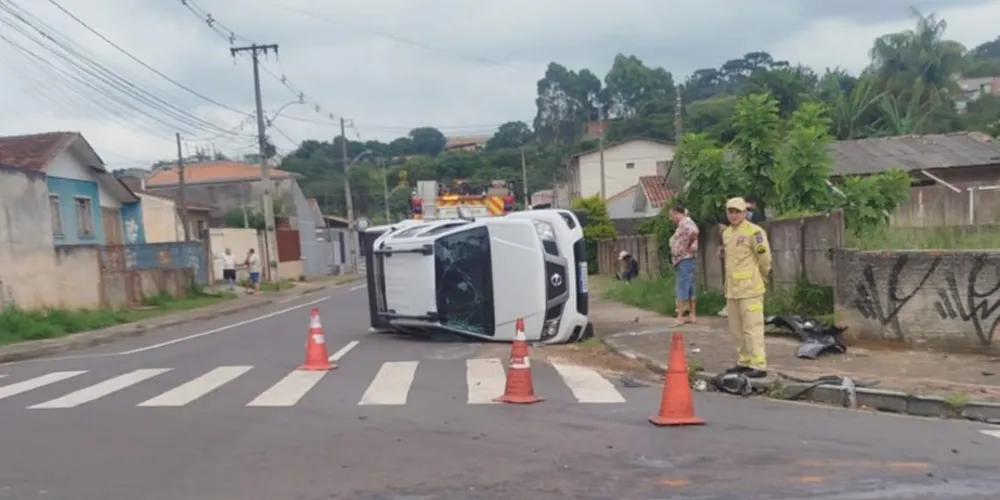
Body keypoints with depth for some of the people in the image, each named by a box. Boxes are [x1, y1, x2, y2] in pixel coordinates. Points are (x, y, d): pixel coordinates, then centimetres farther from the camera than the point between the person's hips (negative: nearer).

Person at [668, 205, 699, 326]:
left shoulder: (685, 223, -14)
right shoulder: (682, 224, 17)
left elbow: (694, 232, -33)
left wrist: (688, 246, -20)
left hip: (684, 260, -11)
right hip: (681, 260, 11)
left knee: (681, 289, -8)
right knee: (689, 288, 12)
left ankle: (680, 317, -6)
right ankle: (692, 315, 16)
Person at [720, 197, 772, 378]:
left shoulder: (754, 232, -12)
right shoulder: (726, 233, 14)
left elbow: (765, 258, -10)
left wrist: (761, 277, 3)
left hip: (750, 288, -9)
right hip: (732, 288, 9)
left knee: (752, 327, -8)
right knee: (736, 328, 15)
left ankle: (759, 365, -5)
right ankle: (745, 361, 26)